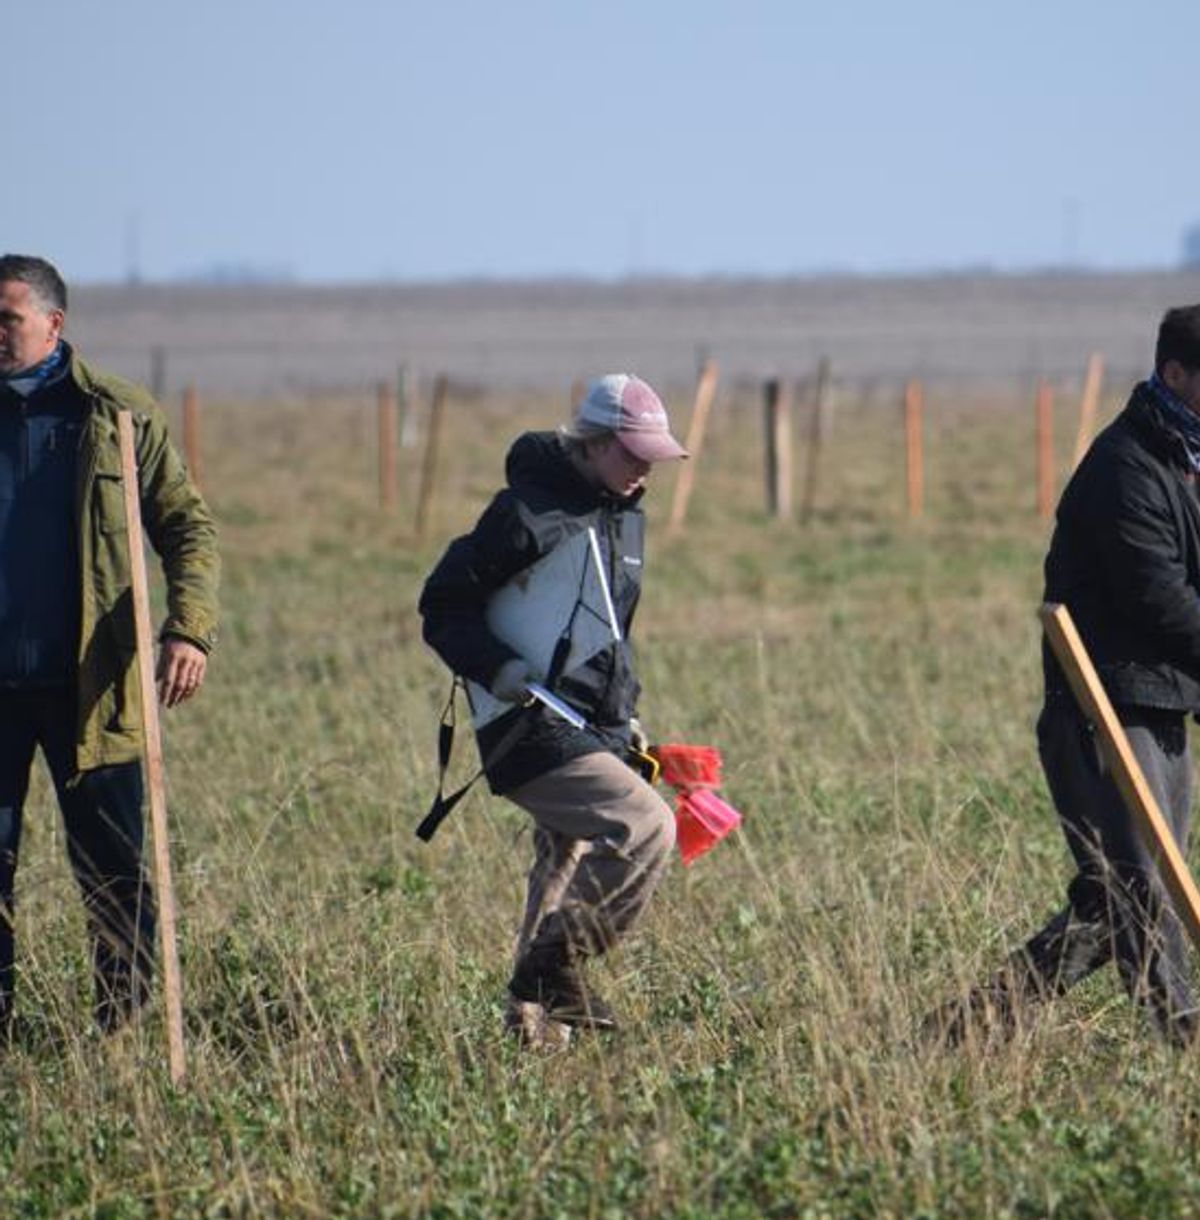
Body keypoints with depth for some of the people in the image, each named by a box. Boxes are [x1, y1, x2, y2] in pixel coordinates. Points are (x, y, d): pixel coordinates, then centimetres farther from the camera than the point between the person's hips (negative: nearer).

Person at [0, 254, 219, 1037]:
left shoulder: (120, 416, 1)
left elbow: (188, 526, 1)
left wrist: (190, 629, -15)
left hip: (85, 685, -2)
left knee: (113, 871, 4)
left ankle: (127, 1027, 16)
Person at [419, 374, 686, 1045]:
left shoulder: (626, 517, 15)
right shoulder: (530, 512, -12)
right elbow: (444, 605, -10)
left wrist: (625, 714, 20)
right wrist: (497, 666, -24)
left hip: (595, 730, 9)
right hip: (534, 730, -9)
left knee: (569, 873, 13)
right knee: (647, 826, -20)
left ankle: (537, 1005, 22)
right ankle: (556, 967, -13)